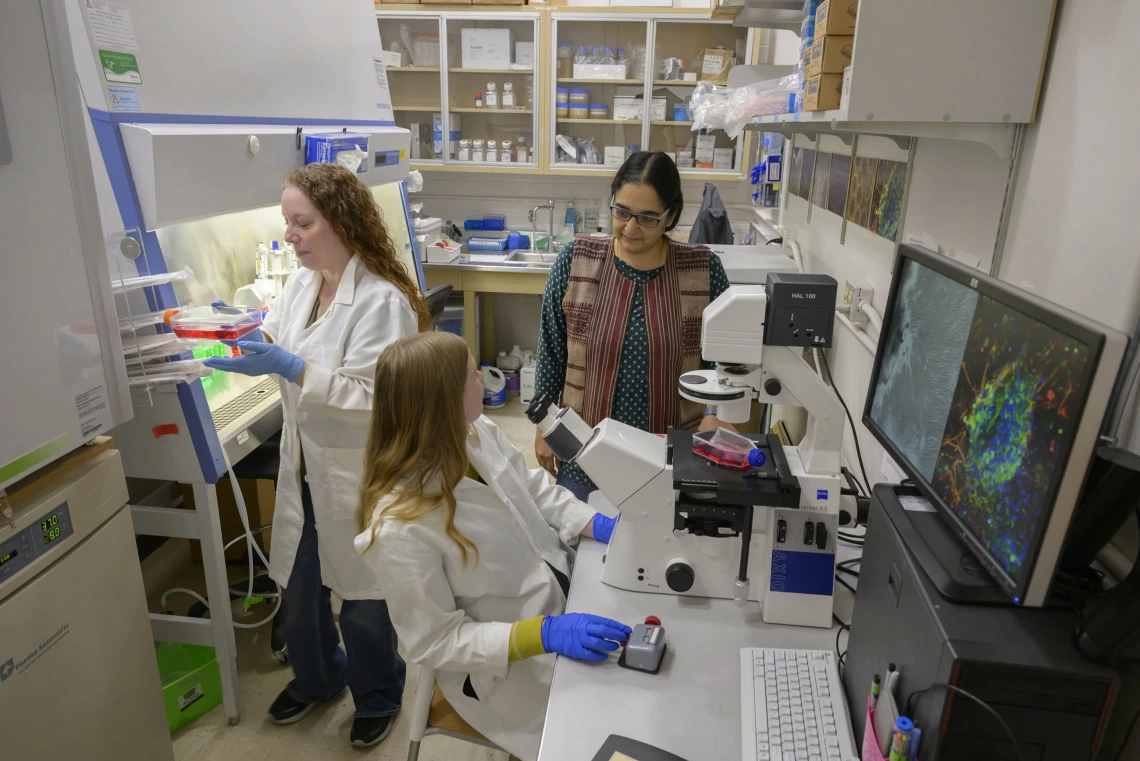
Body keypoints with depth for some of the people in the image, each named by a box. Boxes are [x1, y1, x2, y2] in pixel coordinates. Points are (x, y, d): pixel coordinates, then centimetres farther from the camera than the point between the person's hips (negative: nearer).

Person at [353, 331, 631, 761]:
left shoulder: (478, 433, -12)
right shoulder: (399, 529, -31)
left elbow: (533, 490, 5)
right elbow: (436, 642, -20)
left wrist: (599, 525, -10)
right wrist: (545, 634, -29)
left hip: (562, 590, 6)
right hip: (510, 664, -6)